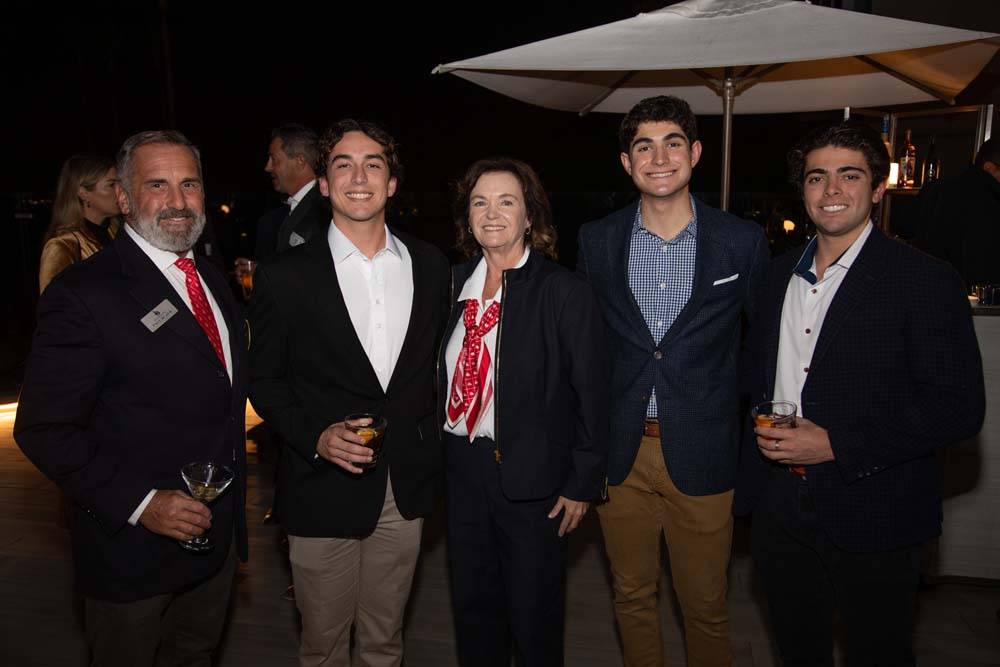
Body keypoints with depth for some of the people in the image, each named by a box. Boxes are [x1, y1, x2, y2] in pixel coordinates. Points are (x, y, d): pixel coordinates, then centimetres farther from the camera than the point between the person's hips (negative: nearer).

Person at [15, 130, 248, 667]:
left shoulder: (213, 280, 5)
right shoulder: (83, 294, -18)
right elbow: (43, 430, -18)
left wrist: (231, 510, 10)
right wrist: (139, 503, -23)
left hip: (218, 535, 7)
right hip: (132, 547, -6)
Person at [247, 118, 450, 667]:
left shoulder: (430, 264, 2)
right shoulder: (284, 276, -7)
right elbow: (264, 379, -1)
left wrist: (430, 446, 5)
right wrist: (315, 436, -16)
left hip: (406, 489, 3)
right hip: (323, 491, -2)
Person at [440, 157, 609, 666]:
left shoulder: (565, 292, -12)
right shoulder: (456, 284, 4)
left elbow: (591, 395, -11)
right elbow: (445, 375, 10)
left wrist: (581, 485, -10)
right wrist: (441, 444, 6)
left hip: (531, 477, -5)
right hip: (463, 470, 5)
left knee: (534, 615, 13)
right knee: (472, 606, 21)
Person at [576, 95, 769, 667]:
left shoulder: (743, 241, -5)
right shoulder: (596, 240, 0)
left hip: (703, 455, -1)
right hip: (620, 452, 2)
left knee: (706, 606, 14)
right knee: (633, 596, 18)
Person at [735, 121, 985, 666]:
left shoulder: (925, 280, -11)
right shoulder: (776, 275, 7)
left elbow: (958, 407, -15)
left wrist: (837, 444, -21)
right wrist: (762, 430, 0)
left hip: (873, 520, -4)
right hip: (779, 512, 5)